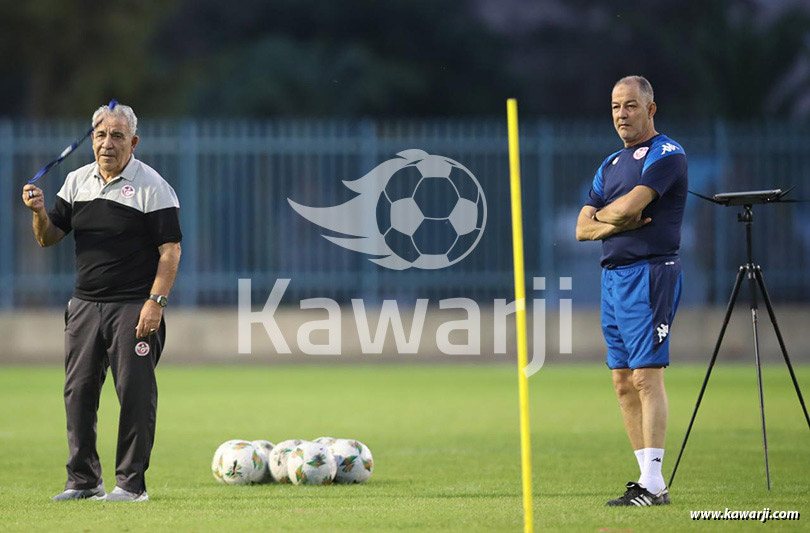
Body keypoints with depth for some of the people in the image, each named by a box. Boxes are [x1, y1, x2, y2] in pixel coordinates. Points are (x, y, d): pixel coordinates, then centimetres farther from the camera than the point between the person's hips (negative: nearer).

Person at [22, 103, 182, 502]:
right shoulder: (77, 181, 11)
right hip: (85, 304, 6)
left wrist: (156, 302, -17)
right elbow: (49, 238, 14)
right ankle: (83, 480, 13)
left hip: (134, 307, -6)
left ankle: (131, 482, -1)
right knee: (78, 391, 5)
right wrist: (39, 213, -8)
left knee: (135, 392, -7)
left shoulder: (152, 187, -6)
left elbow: (170, 249, -9)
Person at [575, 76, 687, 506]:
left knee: (646, 377, -13)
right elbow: (583, 229, 13)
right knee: (624, 382, 7)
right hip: (612, 276, 9)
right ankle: (645, 478, 10)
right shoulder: (611, 165, 20)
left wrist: (601, 214, 1)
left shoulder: (665, 155, -6)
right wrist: (617, 222, -6)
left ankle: (654, 484, -15)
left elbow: (629, 205, -19)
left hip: (650, 274, -9)